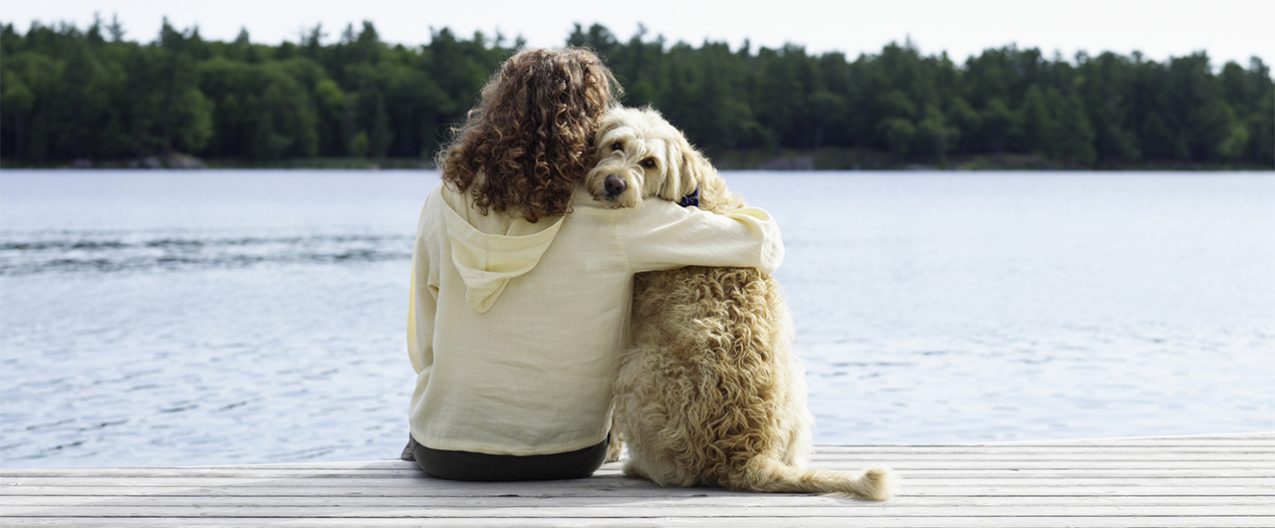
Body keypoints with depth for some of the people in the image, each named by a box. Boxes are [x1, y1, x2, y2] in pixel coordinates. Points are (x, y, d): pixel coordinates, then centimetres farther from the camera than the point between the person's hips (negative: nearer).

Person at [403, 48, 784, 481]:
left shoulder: (443, 208, -10)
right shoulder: (612, 218, -17)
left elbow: (423, 351, 0)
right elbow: (764, 243, -12)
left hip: (443, 457, 2)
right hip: (565, 459, -1)